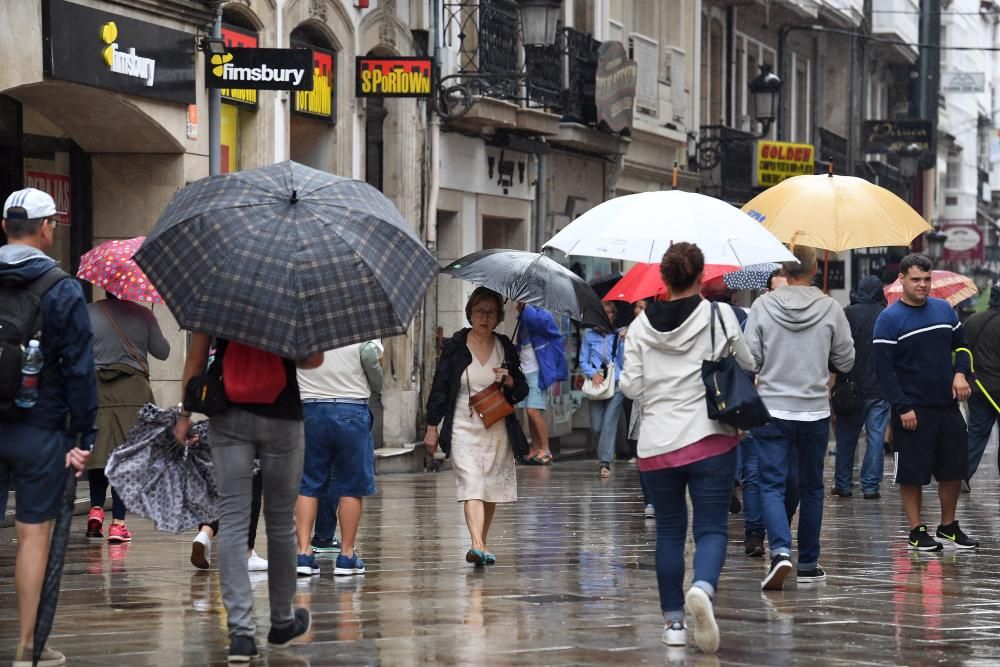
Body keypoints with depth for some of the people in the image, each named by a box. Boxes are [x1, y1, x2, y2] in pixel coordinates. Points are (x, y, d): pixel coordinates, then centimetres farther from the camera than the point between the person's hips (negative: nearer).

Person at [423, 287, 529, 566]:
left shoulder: (505, 348, 8)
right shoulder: (454, 347, 1)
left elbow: (522, 392, 13)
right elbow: (439, 387, 4)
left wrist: (509, 380, -9)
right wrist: (432, 426, 1)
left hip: (497, 430, 3)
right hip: (463, 428, -3)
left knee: (491, 489, 9)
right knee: (472, 486, -17)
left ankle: (482, 543, 26)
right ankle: (478, 546, -29)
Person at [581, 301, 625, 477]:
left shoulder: (619, 334, 3)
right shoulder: (589, 335, 7)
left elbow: (625, 363, 0)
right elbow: (583, 361, 8)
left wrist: (624, 342, -12)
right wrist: (593, 374, -9)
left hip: (616, 384, -2)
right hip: (597, 384, 2)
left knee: (609, 422, -10)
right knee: (596, 426, 3)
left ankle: (605, 462, -9)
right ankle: (605, 453, 30)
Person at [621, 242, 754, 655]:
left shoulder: (641, 326, 1)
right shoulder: (719, 315, -4)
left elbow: (631, 386, 1)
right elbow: (748, 364, 5)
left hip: (656, 444, 2)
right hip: (710, 437, -2)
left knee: (669, 531, 12)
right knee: (711, 527, 0)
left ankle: (673, 621, 14)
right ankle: (702, 589, -29)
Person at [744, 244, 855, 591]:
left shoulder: (763, 306, -7)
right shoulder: (831, 309, -5)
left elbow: (750, 359, -5)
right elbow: (845, 361, 1)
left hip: (771, 410, -1)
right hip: (815, 412, 1)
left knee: (772, 485, 1)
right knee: (811, 487, 14)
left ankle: (781, 551, -21)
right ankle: (808, 563, 20)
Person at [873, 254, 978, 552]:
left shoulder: (944, 309, 8)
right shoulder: (889, 320, -8)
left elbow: (961, 345, 19)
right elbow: (884, 368, -11)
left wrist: (960, 373, -2)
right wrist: (903, 407, -17)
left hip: (947, 406, 5)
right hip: (912, 411, -5)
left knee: (954, 469, 10)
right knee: (912, 474, 0)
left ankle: (949, 527, 24)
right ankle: (917, 531, 10)